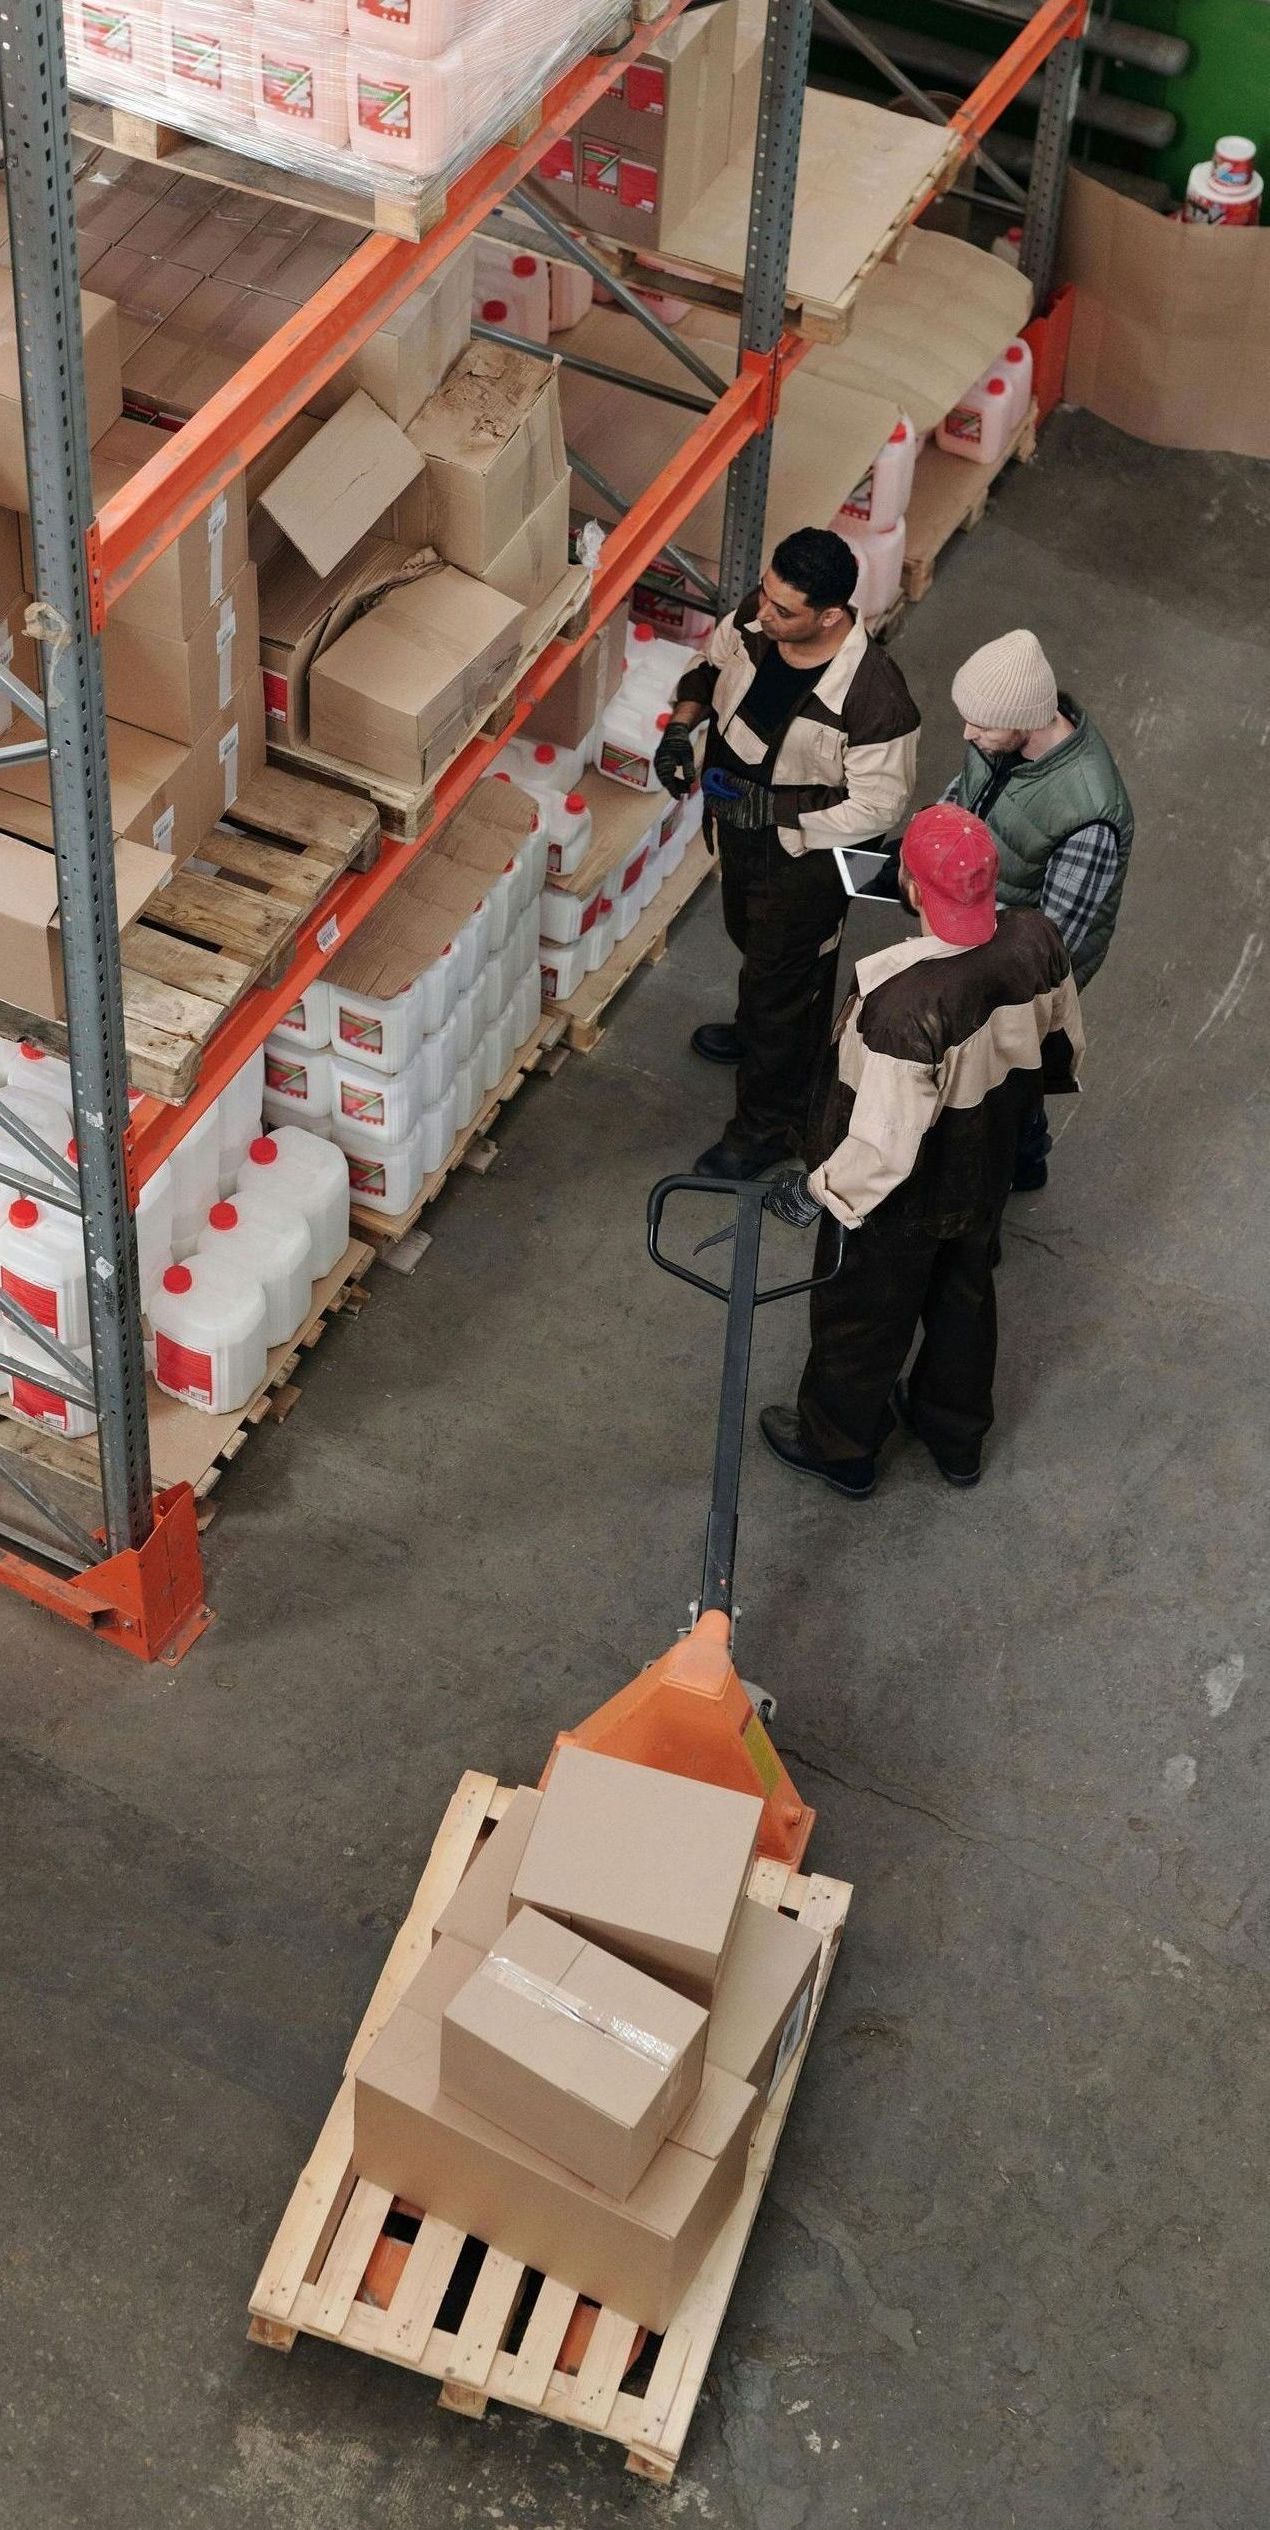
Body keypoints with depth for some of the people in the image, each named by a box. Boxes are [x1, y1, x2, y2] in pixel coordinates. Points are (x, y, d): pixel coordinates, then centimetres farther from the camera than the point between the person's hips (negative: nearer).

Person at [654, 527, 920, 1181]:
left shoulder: (871, 698, -38)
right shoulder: (755, 618, -19)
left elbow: (878, 807, -27)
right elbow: (712, 667, 4)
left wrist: (775, 811, -30)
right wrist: (682, 723, -14)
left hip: (803, 860, -7)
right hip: (738, 832, 7)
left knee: (782, 982, 13)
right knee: (750, 941, 34)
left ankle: (767, 1126, 36)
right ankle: (756, 1032, 65)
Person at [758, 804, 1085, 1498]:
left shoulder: (904, 1004, -43)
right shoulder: (1035, 940, -22)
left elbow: (885, 1146, -35)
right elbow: (1063, 1048, -2)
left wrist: (816, 1192, -17)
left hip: (901, 1206, -6)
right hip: (985, 1182, 6)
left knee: (861, 1318, 22)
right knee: (964, 1298, 31)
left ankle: (839, 1447, 48)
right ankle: (956, 1435, 55)